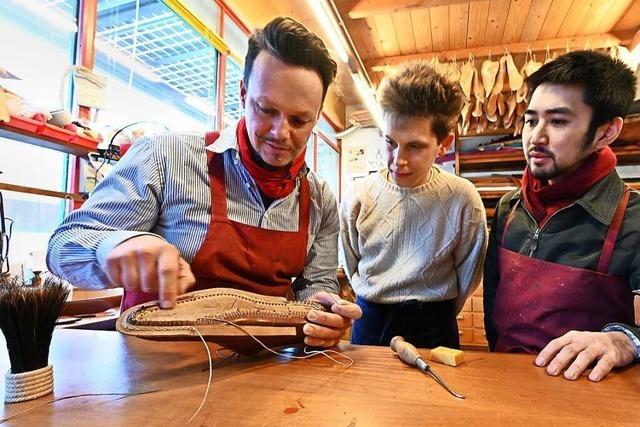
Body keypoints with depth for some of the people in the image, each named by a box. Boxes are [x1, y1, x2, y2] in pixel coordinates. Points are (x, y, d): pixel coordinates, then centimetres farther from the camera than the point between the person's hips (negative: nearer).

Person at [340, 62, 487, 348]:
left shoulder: (462, 198, -15)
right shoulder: (359, 196, -12)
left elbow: (469, 273, 0)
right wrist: (374, 305, 7)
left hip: (434, 327, -1)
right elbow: (352, 267, 4)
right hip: (370, 323, 2)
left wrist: (438, 315, 7)